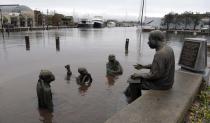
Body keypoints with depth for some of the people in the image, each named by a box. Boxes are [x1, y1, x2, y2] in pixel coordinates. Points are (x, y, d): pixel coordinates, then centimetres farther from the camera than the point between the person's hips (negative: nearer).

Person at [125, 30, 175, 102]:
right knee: (136, 78, 18)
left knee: (134, 82, 7)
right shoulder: (168, 48, 2)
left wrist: (139, 75, -12)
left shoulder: (159, 54, -29)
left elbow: (155, 75, -26)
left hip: (161, 84, -9)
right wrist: (143, 66, 9)